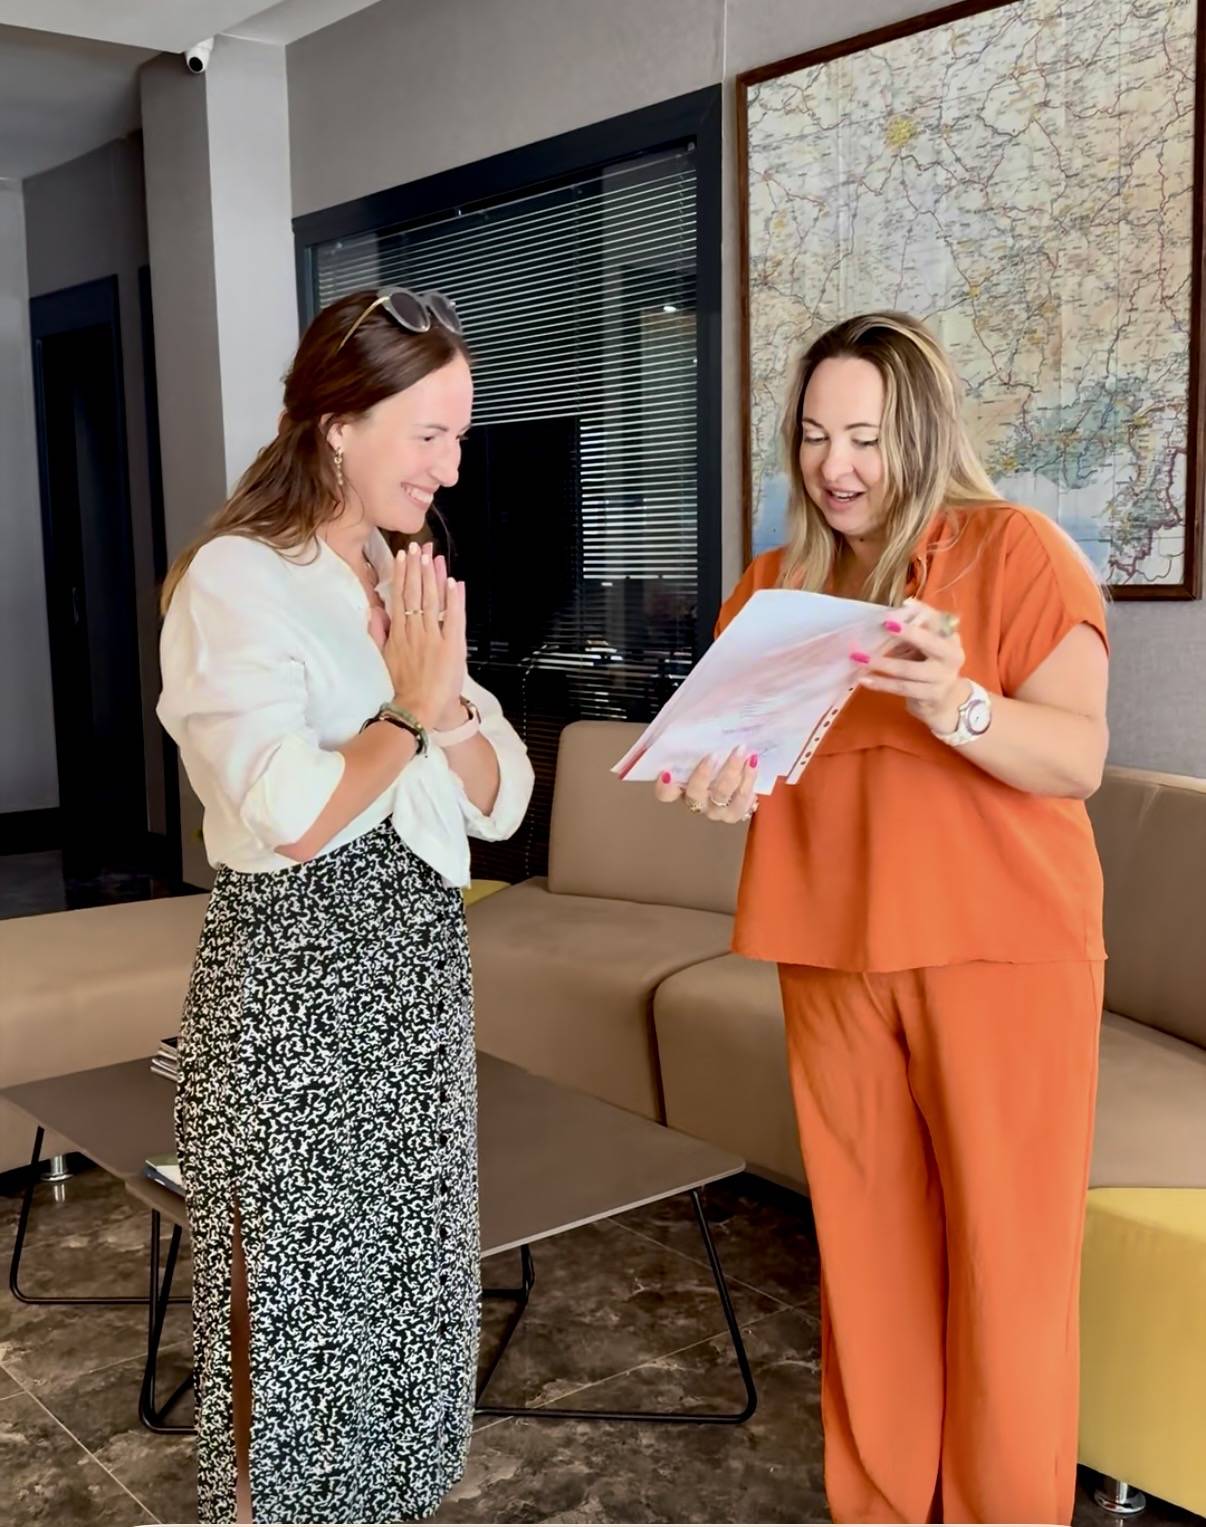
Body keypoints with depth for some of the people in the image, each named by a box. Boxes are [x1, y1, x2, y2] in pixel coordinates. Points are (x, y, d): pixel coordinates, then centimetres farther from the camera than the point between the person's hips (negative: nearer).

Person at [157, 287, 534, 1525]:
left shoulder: (407, 580, 10)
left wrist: (446, 693, -11)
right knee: (299, 1289, 5)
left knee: (402, 1279, 17)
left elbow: (501, 802, 6)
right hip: (296, 984, -7)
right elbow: (289, 820, -24)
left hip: (417, 974, 7)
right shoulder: (235, 580, -12)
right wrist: (408, 708, -12)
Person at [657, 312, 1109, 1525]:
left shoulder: (1016, 550, -5)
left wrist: (954, 705, -30)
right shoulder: (772, 586, 10)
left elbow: (1078, 759, -13)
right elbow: (748, 758, 12)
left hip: (1001, 954, -4)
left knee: (1003, 1254, 2)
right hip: (833, 959, 4)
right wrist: (721, 782, -11)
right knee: (864, 1247, 10)